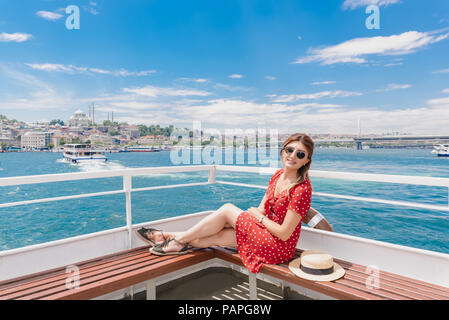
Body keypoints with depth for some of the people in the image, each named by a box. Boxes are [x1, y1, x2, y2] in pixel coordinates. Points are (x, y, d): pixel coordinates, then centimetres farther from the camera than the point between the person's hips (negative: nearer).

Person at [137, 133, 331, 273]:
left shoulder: (302, 189, -23)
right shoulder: (278, 175, 3)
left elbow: (284, 233, -22)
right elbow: (262, 209, 10)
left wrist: (259, 217, -9)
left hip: (279, 246, -7)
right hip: (266, 231, 7)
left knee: (228, 209, -13)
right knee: (216, 236, -8)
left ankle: (178, 240, -1)